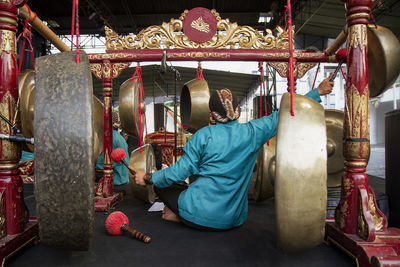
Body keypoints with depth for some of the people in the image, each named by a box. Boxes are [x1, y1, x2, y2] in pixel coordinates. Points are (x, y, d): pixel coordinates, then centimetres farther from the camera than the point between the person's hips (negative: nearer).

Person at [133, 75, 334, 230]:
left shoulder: (204, 135, -10)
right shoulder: (252, 132, -5)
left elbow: (180, 172, -8)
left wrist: (148, 178, 7)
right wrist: (318, 91, 14)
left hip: (199, 215, -4)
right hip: (232, 220, 4)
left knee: (161, 184, 17)